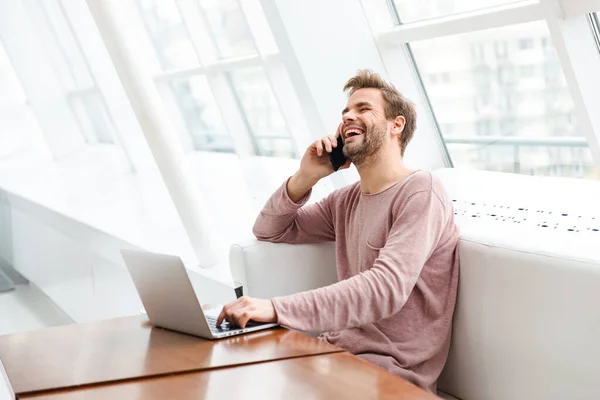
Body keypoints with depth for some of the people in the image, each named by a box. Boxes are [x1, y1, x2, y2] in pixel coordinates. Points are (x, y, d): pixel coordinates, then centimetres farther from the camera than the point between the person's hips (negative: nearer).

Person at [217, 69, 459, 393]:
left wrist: (275, 308, -34)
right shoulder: (348, 201, 14)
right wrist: (304, 178, 3)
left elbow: (385, 288, -26)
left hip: (389, 368, -7)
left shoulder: (420, 192, -12)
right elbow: (268, 231, 23)